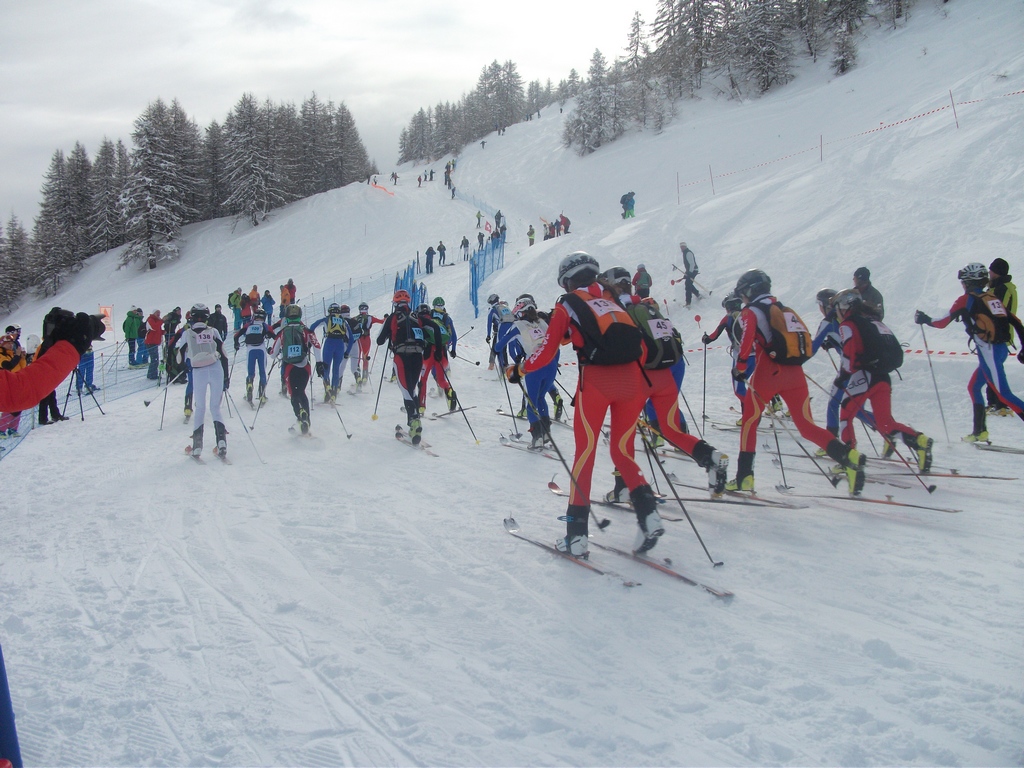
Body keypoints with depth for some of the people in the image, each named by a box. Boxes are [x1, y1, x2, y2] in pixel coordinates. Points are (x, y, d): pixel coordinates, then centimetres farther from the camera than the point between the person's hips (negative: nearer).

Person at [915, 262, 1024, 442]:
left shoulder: (966, 300, -3)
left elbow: (943, 321, -2)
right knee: (973, 387, 19)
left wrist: (925, 319, 15)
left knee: (1003, 393, -9)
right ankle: (980, 431, 21)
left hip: (989, 350, -8)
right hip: (1002, 348, 8)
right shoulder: (993, 298, 17)